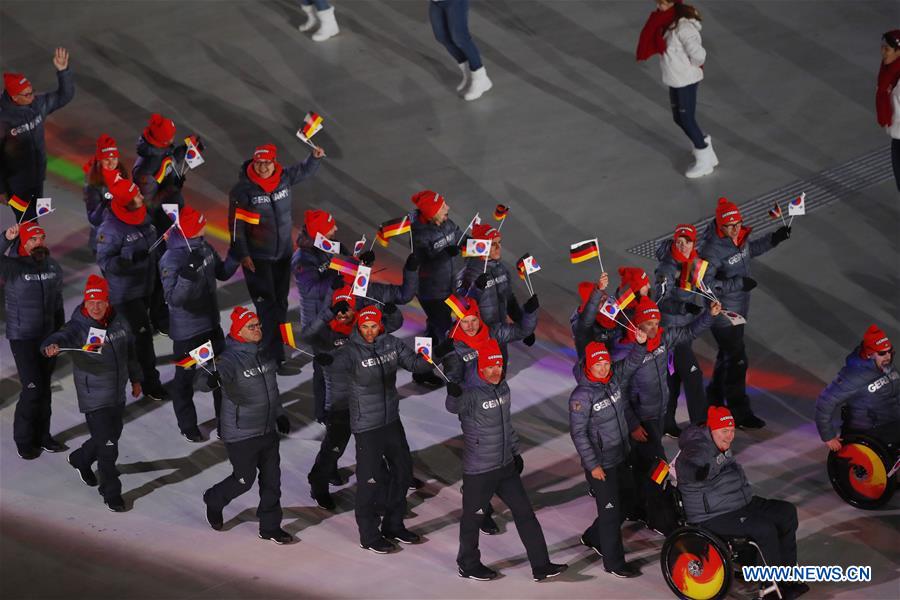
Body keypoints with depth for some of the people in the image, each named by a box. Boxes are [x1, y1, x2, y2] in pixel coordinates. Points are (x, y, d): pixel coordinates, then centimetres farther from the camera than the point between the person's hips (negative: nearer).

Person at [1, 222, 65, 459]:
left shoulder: (53, 267, 4)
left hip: (48, 336, 5)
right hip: (23, 339, -5)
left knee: (44, 388, 13)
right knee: (32, 389, -8)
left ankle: (42, 435, 26)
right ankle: (24, 441, 8)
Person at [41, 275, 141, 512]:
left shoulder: (119, 322, 1)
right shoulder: (78, 327, -16)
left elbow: (130, 351, 16)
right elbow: (62, 337, -37)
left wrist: (136, 379, 25)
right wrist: (52, 346, -61)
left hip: (118, 393, 6)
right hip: (94, 397, -6)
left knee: (113, 434, 21)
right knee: (107, 445, -6)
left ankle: (80, 459, 50)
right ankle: (111, 493, 9)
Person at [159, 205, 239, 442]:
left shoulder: (204, 248, -2)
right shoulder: (171, 260, -26)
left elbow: (222, 273, 12)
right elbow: (173, 297, -32)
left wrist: (235, 256, -4)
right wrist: (187, 275, -45)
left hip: (211, 322, 8)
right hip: (187, 331, -8)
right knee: (185, 377, 10)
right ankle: (188, 426, 27)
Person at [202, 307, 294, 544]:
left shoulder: (265, 351, 2)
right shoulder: (230, 358, -21)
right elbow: (205, 381, -37)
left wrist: (279, 414, 24)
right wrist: (212, 379, -61)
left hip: (268, 430, 7)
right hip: (240, 434, -7)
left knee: (272, 478, 10)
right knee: (245, 479, 5)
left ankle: (270, 526, 24)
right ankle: (214, 501, 35)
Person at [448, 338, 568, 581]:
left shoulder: (503, 388, 5)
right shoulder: (471, 394, -20)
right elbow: (455, 407, -43)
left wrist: (515, 451, 20)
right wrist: (454, 395, -64)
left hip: (506, 466, 8)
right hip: (478, 471, -7)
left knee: (525, 513, 8)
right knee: (472, 518, 9)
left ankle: (540, 566, 13)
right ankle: (468, 565, 30)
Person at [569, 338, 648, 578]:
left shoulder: (614, 378, -2)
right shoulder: (581, 396, -21)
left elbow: (631, 363, -1)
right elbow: (578, 433, -19)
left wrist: (640, 343, -24)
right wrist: (592, 465, -18)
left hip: (621, 457, 8)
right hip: (601, 464, -8)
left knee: (622, 503, 20)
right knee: (611, 512, 1)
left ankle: (593, 538, 42)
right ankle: (614, 562, 13)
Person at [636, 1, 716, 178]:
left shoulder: (683, 26, -26)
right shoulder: (668, 21, 1)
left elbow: (698, 54, -28)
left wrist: (687, 67, -10)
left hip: (686, 81, -9)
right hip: (675, 80, 9)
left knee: (687, 119, 3)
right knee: (679, 118, 18)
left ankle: (705, 160, 19)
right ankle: (704, 146, 33)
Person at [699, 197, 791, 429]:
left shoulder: (741, 236, -3)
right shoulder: (712, 249, -28)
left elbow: (751, 249, 20)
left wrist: (774, 238, 7)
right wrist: (739, 283, -32)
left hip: (739, 309, 9)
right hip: (722, 312, -9)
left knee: (728, 355, 23)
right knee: (736, 361, -2)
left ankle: (714, 400, 40)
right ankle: (740, 412, 9)